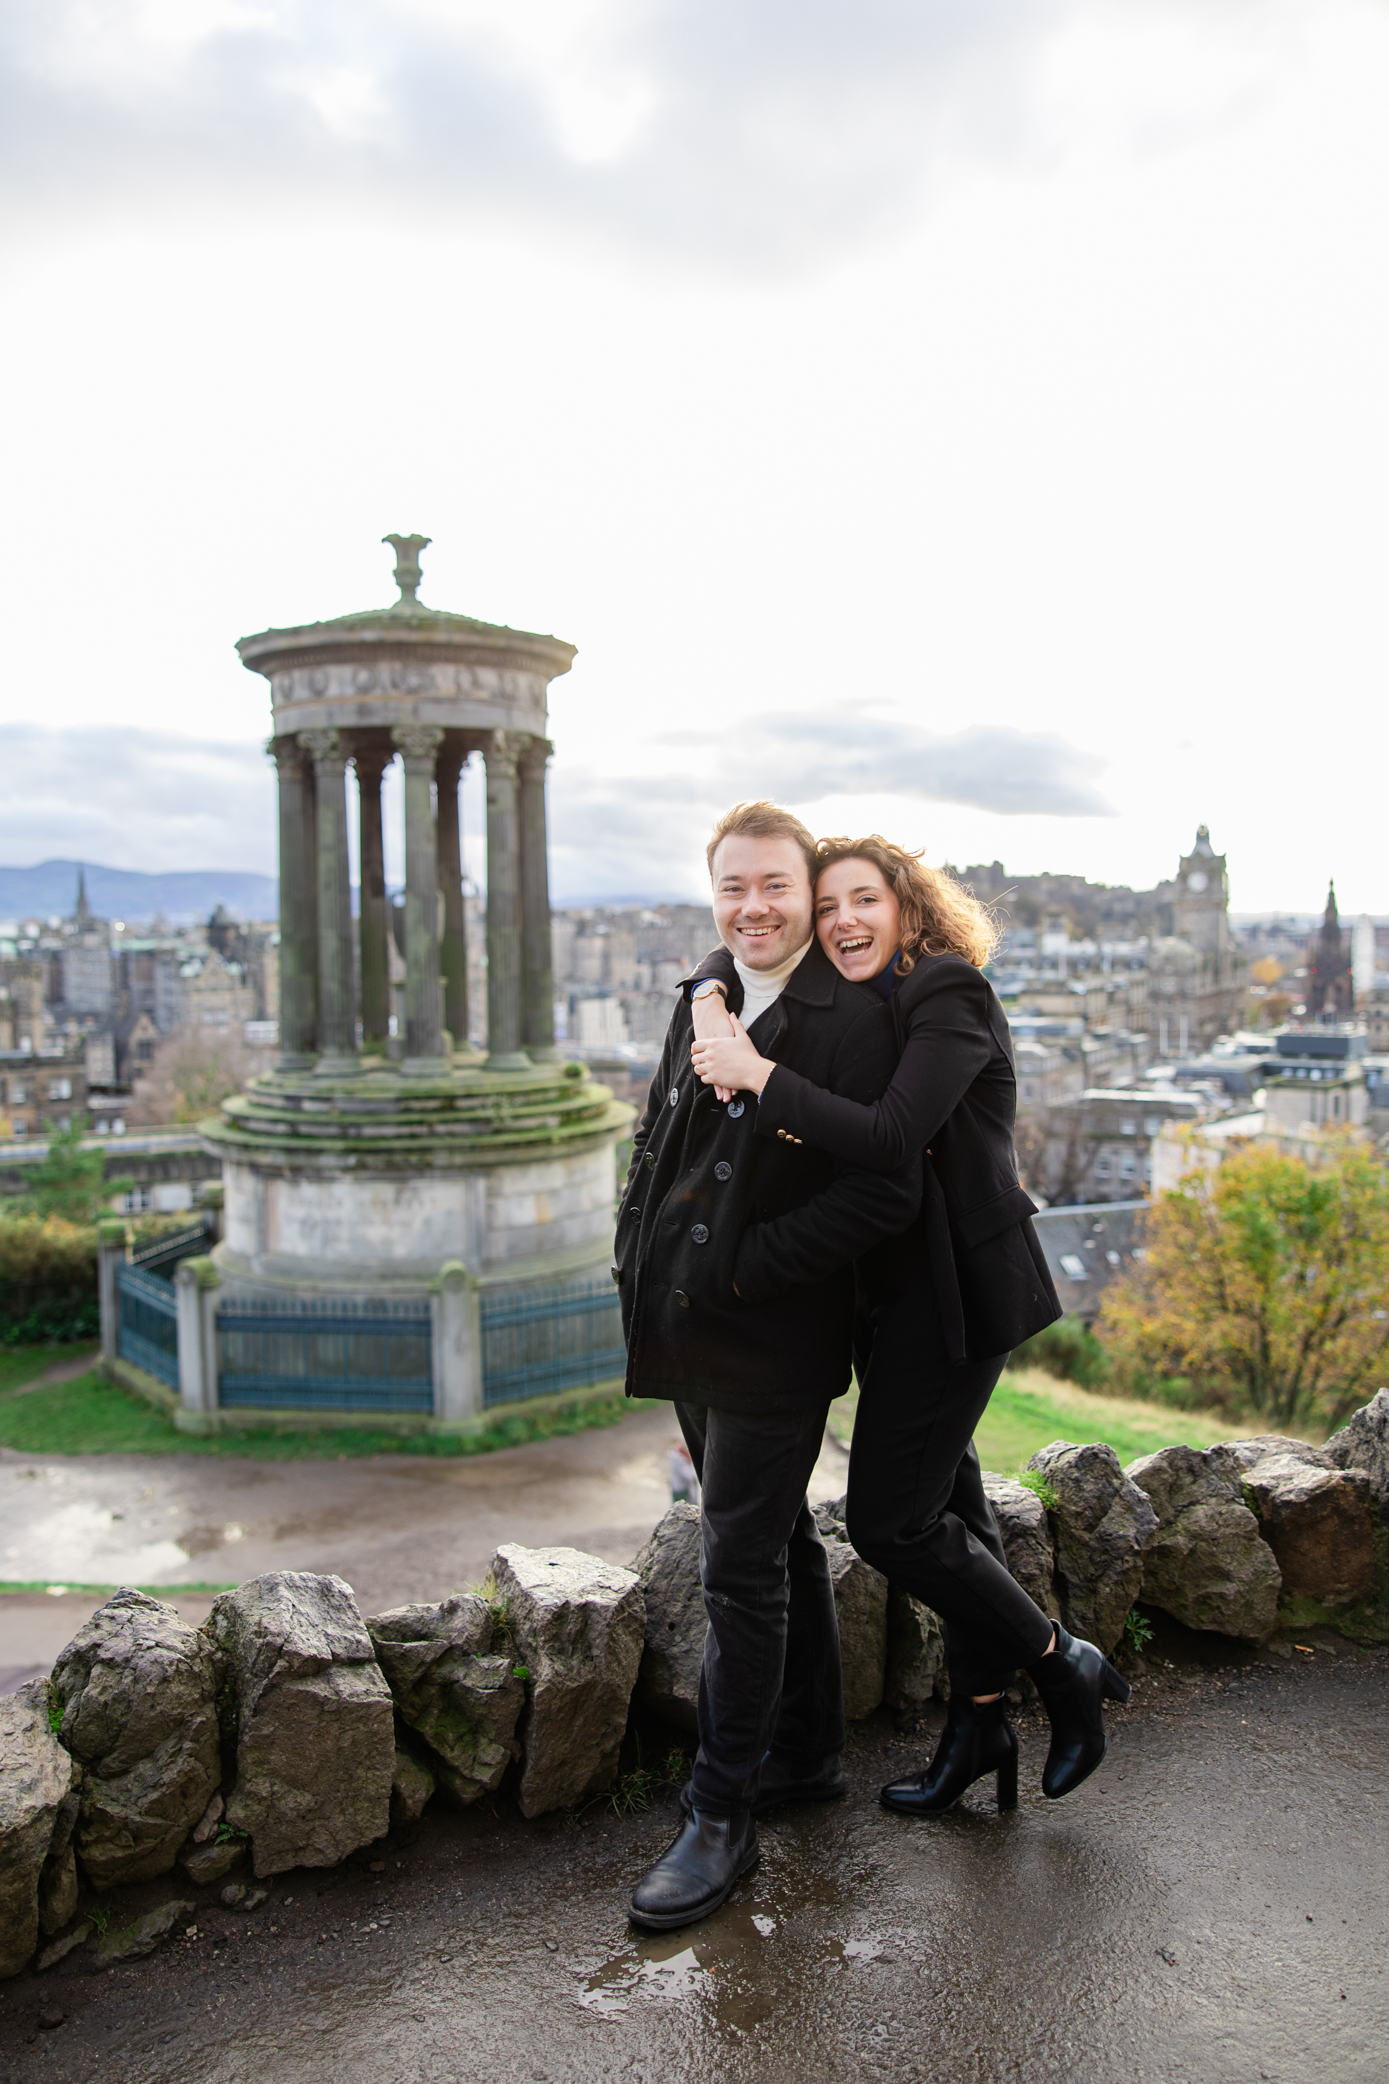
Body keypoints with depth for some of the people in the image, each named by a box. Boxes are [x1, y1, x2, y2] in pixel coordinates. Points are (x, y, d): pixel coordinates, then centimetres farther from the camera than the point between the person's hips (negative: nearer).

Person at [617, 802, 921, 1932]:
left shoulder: (855, 1022, -14)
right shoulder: (701, 1004, 10)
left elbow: (885, 1194, -20)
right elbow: (656, 1141, 19)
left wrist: (741, 1269, -20)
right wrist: (643, 1256, 6)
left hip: (774, 1343, -7)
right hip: (691, 1335, 8)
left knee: (741, 1572, 1)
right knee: (779, 1543, 20)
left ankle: (722, 1815, 18)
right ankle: (806, 1752, 38)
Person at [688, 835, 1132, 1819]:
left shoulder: (950, 994, -16)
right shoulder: (854, 1002, 9)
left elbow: (891, 1136, -28)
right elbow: (740, 948, 17)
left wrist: (761, 1074, -25)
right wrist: (714, 998, -6)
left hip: (955, 1287, -9)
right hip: (896, 1286, 9)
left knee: (888, 1518, -4)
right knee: (945, 1499, 16)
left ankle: (1064, 1664, 17)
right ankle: (979, 1726, 31)